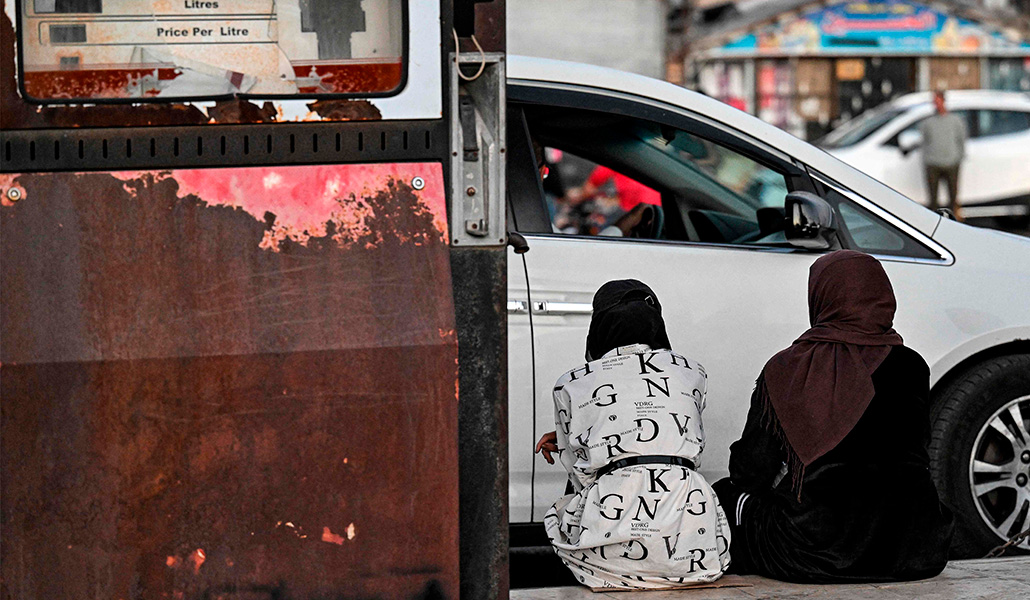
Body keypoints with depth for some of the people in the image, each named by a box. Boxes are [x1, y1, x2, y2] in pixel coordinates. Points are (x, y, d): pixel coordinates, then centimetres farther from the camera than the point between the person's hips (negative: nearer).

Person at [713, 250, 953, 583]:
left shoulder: (784, 370, -6)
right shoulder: (910, 368, 0)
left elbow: (750, 470, -1)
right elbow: (916, 458, 12)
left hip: (812, 556, -4)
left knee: (725, 494, 20)